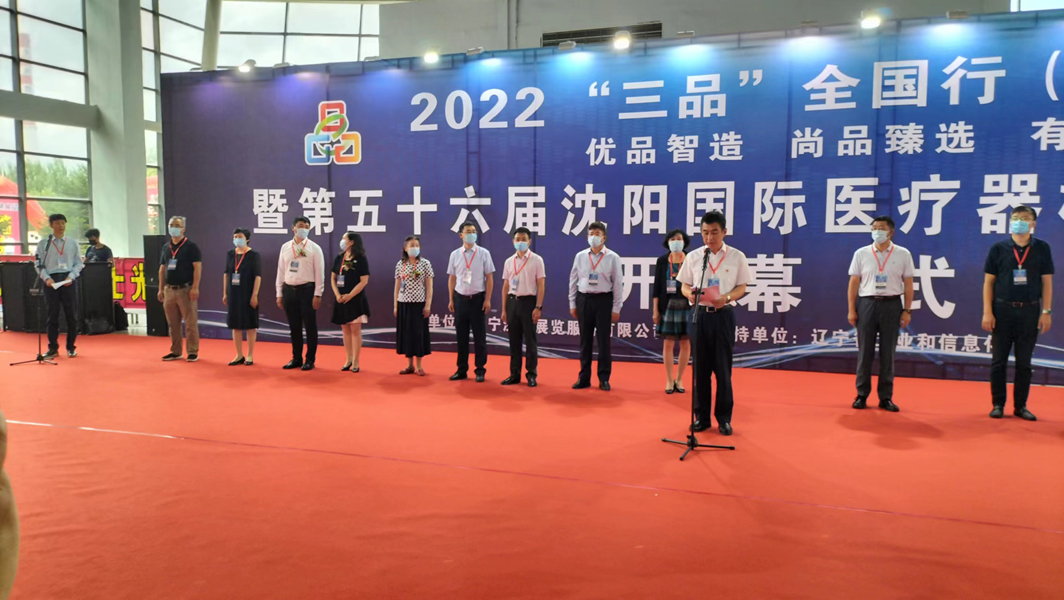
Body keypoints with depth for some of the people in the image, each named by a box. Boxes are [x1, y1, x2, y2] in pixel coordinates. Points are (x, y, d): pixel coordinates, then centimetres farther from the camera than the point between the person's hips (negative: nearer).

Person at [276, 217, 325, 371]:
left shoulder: (314, 248, -2)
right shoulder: (285, 247, 9)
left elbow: (319, 273, -5)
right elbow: (281, 271, 11)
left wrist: (317, 295, -10)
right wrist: (279, 294, 8)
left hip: (307, 289, -4)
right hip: (289, 290, 4)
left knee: (310, 326, 2)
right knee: (294, 327, 11)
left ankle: (310, 360, 11)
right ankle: (296, 358, 21)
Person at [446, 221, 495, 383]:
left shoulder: (483, 253, -1)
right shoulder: (455, 254, 6)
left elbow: (489, 278, -1)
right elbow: (452, 278, 10)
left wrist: (487, 299, -7)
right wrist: (451, 300, 5)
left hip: (478, 298, -2)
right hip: (460, 298, 2)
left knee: (479, 336, 3)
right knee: (461, 336, 8)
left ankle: (480, 370, 13)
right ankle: (462, 370, 18)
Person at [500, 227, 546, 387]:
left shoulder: (536, 260, -2)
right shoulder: (509, 262, 10)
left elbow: (541, 285, -5)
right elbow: (506, 286, 12)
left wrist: (538, 307, -12)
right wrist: (504, 309, 8)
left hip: (528, 302, -4)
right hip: (512, 302, 4)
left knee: (530, 340, 1)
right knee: (514, 340, 7)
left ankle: (531, 374, 10)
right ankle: (514, 374, 15)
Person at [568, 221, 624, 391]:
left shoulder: (612, 257, -2)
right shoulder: (580, 256, 6)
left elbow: (618, 284, -2)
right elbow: (573, 281, 9)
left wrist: (616, 308, -5)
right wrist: (572, 304, 6)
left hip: (603, 300, -2)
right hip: (584, 299, 2)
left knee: (603, 340, 3)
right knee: (585, 340, 8)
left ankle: (604, 379, 13)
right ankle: (584, 378, 17)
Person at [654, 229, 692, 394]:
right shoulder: (662, 260, 3)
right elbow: (657, 286, 3)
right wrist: (655, 310, -1)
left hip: (687, 306, 0)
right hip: (668, 306, 0)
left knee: (685, 344, 3)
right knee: (668, 343, 2)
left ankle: (679, 380, 17)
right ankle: (669, 381, 13)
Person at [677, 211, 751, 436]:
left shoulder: (737, 256, 0)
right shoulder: (693, 257, 4)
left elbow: (741, 287, 3)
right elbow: (684, 285, 9)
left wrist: (726, 298, -17)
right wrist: (690, 294, -14)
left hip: (724, 315, -2)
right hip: (701, 314, 2)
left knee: (723, 368, 3)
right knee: (700, 367, 6)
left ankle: (724, 418, 13)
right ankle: (701, 416, 16)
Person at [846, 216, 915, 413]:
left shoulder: (903, 254, 4)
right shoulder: (861, 253, 4)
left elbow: (908, 284, 4)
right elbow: (854, 283, 3)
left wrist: (907, 310, -3)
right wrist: (851, 310, -2)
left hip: (891, 305, 0)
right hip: (866, 304, 0)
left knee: (888, 353, 5)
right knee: (865, 352, 3)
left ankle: (886, 397, 12)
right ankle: (861, 395, 12)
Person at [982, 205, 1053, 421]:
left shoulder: (1042, 248, 4)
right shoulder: (999, 248, 1)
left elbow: (1047, 282, 5)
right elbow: (988, 282, 2)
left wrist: (1046, 312, -2)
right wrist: (987, 312, -4)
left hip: (1029, 311, 1)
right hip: (1002, 310, -1)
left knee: (1024, 362, 7)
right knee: (999, 361, 4)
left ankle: (1020, 406, 16)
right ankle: (998, 404, 13)